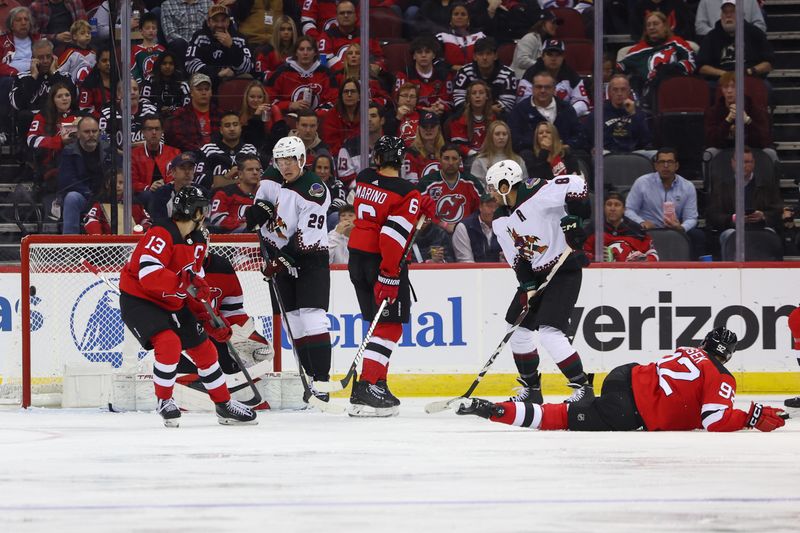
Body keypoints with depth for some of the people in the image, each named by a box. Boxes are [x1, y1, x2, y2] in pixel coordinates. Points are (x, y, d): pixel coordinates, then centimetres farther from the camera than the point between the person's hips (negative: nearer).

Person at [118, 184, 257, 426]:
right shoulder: (161, 234, -25)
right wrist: (184, 282, -43)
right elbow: (148, 273, -36)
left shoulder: (198, 242, 5)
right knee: (169, 342, -29)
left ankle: (224, 406, 24)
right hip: (138, 300, -9)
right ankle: (164, 401, -9)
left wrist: (208, 316, 4)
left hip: (173, 303, 9)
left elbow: (195, 283, 13)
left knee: (204, 349, 9)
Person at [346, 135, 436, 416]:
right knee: (390, 326, -2)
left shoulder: (363, 179, 4)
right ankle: (366, 388, -14)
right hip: (383, 263, -7)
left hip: (358, 256, 7)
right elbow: (393, 236, -22)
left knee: (379, 322, 17)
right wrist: (388, 279, -21)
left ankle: (378, 384, 18)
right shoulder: (407, 194, -15)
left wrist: (422, 206, 12)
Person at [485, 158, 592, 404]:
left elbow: (577, 185, -27)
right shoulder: (500, 221, 7)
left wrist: (573, 219, -30)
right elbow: (516, 257, 7)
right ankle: (531, 388, 25)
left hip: (564, 268, -9)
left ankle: (583, 388, -12)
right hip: (535, 273, 9)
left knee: (549, 332, -19)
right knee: (516, 326, 12)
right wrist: (527, 287, -5)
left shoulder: (536, 195, -20)